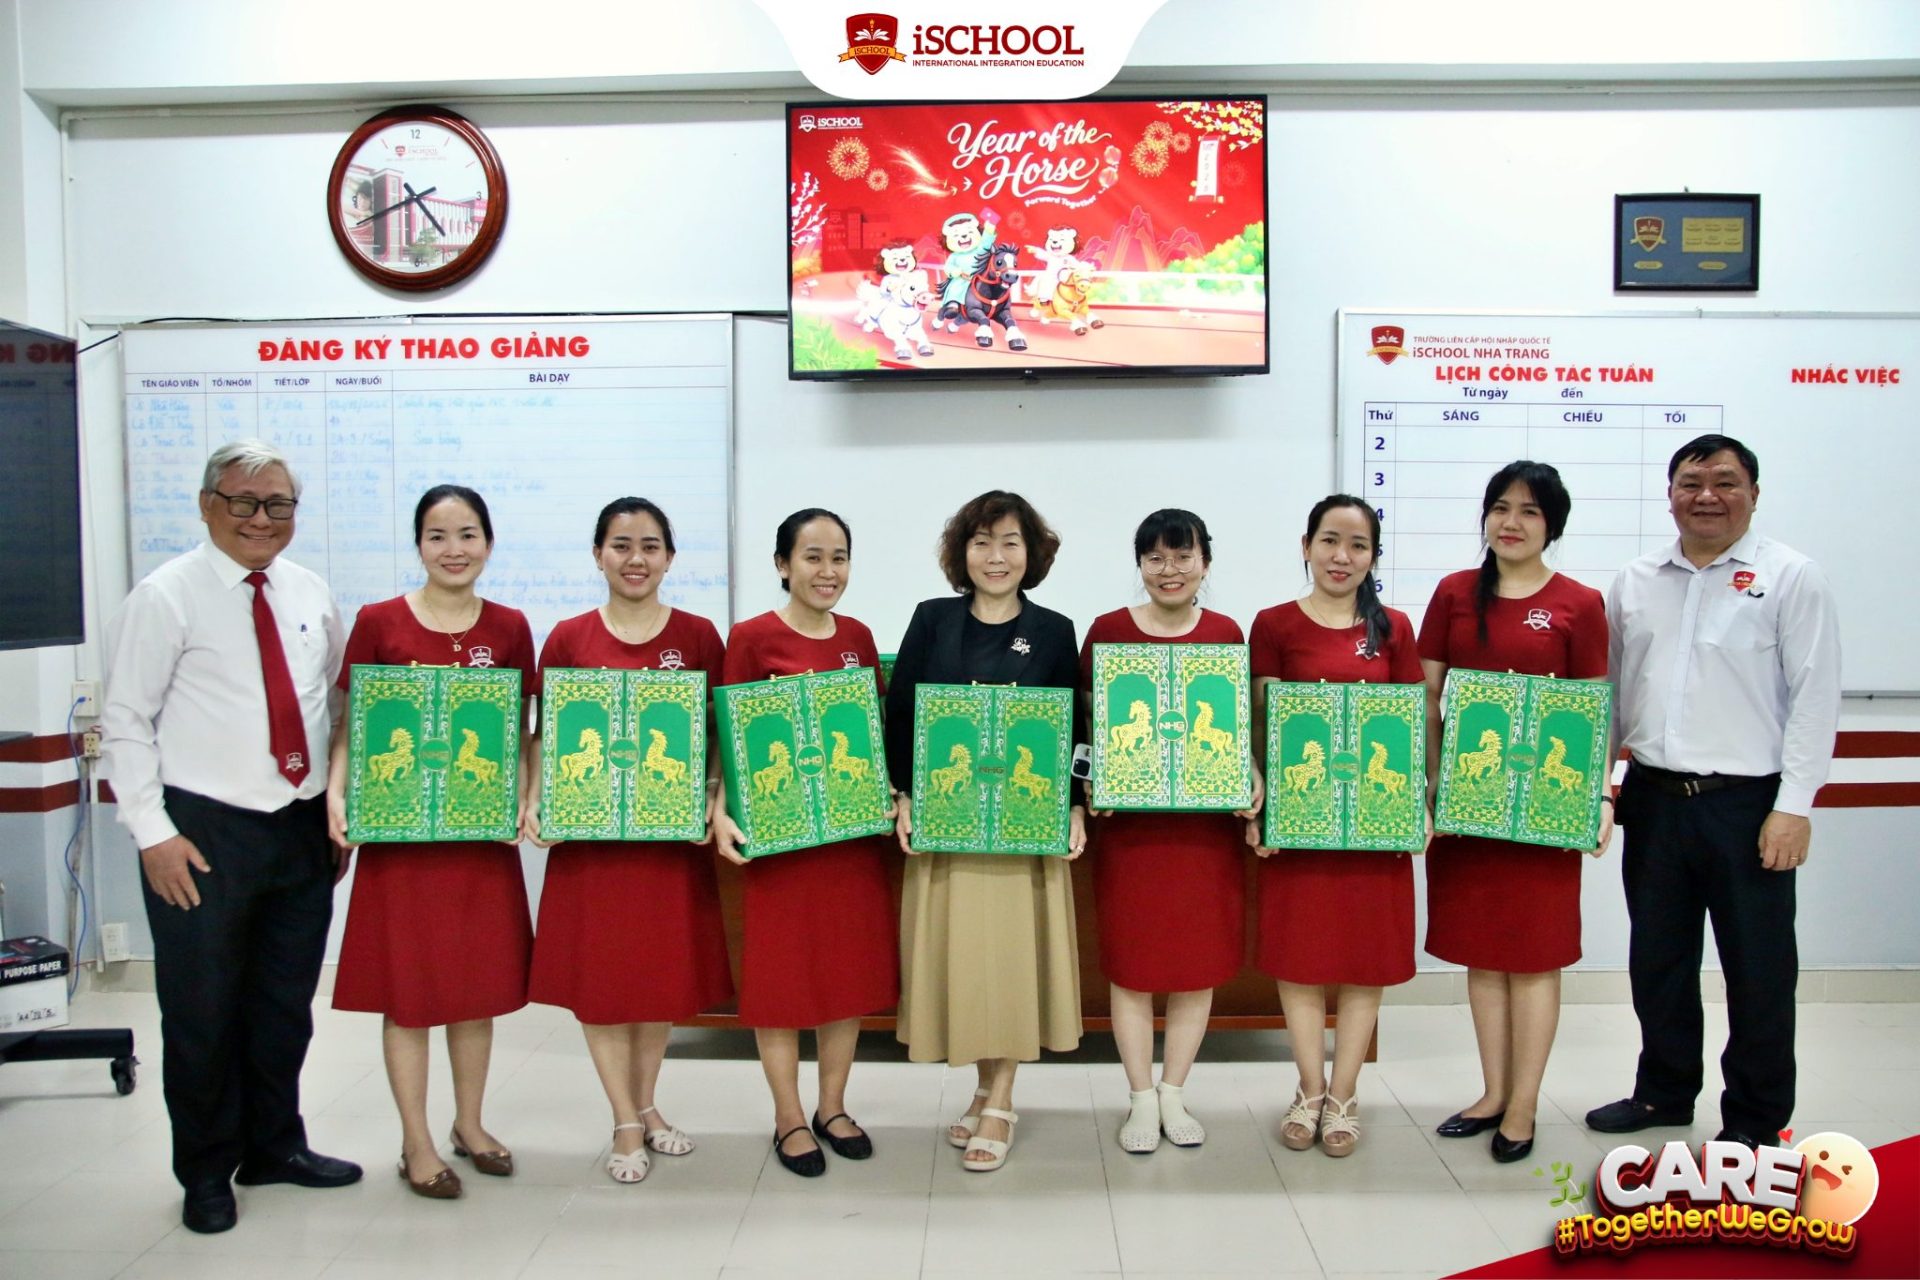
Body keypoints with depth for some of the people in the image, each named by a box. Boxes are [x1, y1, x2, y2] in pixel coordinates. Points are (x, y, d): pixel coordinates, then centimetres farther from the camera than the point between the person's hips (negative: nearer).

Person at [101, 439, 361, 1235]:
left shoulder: (311, 596, 7)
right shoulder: (166, 598, -8)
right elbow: (125, 722, -8)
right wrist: (153, 832, -13)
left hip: (302, 829, 5)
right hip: (204, 833, -4)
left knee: (286, 1005, 16)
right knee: (203, 1011, 7)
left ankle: (275, 1147, 34)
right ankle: (206, 1173, 26)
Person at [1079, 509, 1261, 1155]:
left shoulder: (1226, 633, 4)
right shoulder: (1108, 630, -1)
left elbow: (1241, 726, 9)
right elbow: (1090, 722, 3)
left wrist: (1252, 777, -8)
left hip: (1208, 822, 2)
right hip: (1129, 821, -2)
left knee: (1200, 961, 8)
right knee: (1130, 961, 5)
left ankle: (1174, 1093, 25)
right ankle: (1141, 1099, 21)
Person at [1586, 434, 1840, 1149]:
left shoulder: (1791, 578, -3)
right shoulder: (1635, 583, 10)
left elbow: (1815, 698, -7)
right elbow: (1609, 690, 14)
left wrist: (1793, 805, -12)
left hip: (1749, 803, -4)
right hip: (1654, 798, 4)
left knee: (1758, 969, 6)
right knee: (1657, 958, 15)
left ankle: (1756, 1118, 23)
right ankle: (1664, 1092, 32)